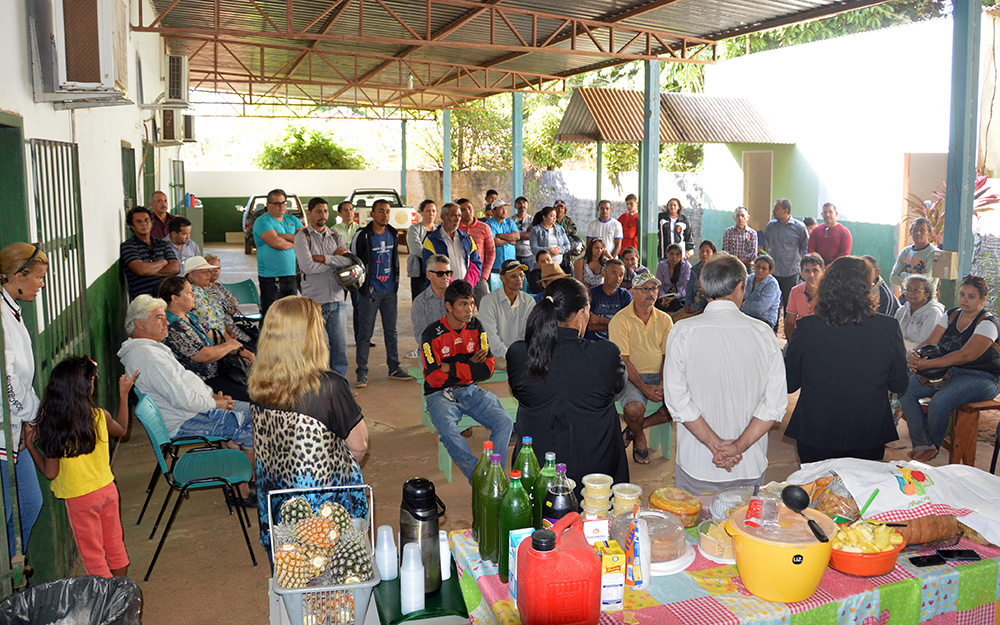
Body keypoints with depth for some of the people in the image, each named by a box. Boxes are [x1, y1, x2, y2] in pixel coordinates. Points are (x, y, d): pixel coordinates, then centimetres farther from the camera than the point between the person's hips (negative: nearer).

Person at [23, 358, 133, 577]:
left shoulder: (52, 424, -18)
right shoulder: (101, 416, -11)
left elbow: (50, 473, -12)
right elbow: (122, 429, 14)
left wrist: (30, 444, -1)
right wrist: (124, 395, 19)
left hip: (80, 497, -3)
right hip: (107, 489, 3)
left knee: (92, 554, 11)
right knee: (115, 546, 20)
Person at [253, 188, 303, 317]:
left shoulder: (293, 220, 14)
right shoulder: (262, 221, -4)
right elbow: (275, 243, -19)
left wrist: (282, 235, -12)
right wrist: (295, 241, -4)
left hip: (292, 275, 6)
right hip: (270, 277, -6)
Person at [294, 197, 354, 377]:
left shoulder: (336, 236, 13)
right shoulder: (302, 237, -1)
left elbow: (349, 261, -4)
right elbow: (308, 267, -14)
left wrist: (324, 258, -13)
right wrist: (336, 258, -5)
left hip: (337, 299, 4)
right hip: (314, 301, -4)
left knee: (340, 344, 8)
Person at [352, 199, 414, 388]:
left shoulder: (392, 234, 9)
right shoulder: (363, 235, -8)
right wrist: (362, 283, -10)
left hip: (390, 290, 5)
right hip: (370, 291, -5)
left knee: (391, 330, 12)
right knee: (365, 333, -2)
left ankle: (394, 368, 21)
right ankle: (362, 372, 5)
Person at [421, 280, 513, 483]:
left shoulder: (475, 327, 3)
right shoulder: (432, 334, -10)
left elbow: (487, 368, -2)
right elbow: (434, 378, -15)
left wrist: (452, 368, -11)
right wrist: (468, 363, -9)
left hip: (470, 390, 4)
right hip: (441, 394, -4)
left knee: (505, 421, -18)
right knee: (448, 431, -34)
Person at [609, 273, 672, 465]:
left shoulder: (664, 319, 8)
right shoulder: (620, 320, -7)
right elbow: (622, 361, -12)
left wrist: (663, 384, -13)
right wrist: (644, 388, -21)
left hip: (658, 376, 5)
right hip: (631, 377, -4)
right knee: (634, 408, -33)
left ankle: (637, 426, -1)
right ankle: (640, 439, 4)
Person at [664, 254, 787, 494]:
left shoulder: (682, 332, -8)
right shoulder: (763, 334, -4)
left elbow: (677, 398, -13)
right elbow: (776, 404, -8)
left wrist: (716, 444, -11)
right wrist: (739, 446, -10)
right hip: (751, 466, 2)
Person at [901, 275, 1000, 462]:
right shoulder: (950, 316, 9)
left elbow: (966, 355, -25)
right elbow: (930, 343, 2)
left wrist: (927, 364, -34)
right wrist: (913, 354, -24)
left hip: (982, 377, -7)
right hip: (948, 370, 7)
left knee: (940, 401, -33)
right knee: (905, 390, -16)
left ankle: (932, 448, -7)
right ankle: (923, 445, -17)